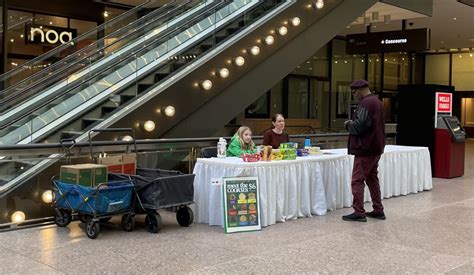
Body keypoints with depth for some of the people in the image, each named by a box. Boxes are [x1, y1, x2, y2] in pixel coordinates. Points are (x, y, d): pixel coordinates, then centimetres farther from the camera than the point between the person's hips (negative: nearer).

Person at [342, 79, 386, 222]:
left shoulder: (366, 103, -17)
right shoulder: (377, 102, 14)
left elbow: (359, 125, -23)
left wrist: (348, 124, -4)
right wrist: (353, 123, 12)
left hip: (365, 148, -10)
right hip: (376, 147, 10)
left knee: (357, 180, -5)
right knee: (372, 179, 15)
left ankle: (359, 212, -4)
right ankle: (378, 210, 19)